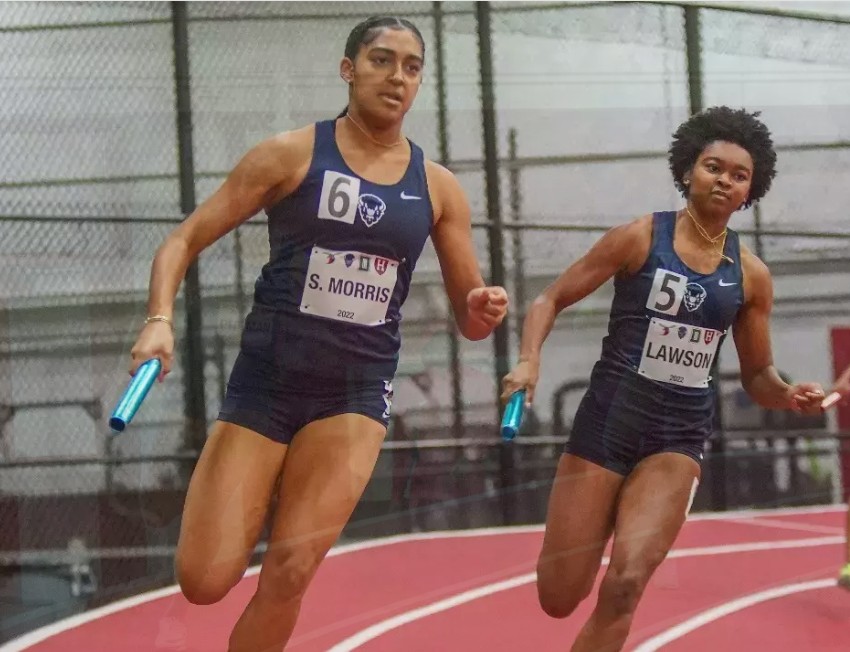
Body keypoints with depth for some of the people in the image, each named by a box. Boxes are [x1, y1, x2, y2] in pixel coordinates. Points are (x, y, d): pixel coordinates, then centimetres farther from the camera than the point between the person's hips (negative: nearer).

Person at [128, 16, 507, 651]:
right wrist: (161, 320, -19)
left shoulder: (438, 188, 5)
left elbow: (468, 316, 10)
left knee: (289, 574, -13)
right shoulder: (291, 155, -2)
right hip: (265, 382, -1)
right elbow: (185, 241, -1)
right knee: (205, 582, -8)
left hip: (356, 394, 1)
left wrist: (482, 311, -14)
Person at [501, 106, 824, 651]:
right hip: (607, 423, -1)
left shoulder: (751, 275, 4)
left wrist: (788, 396, -9)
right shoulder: (640, 238, -5)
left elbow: (757, 374, 14)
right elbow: (551, 300, -1)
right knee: (559, 599, 1)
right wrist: (529, 362, -19)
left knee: (624, 587, -19)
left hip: (678, 439, 1)